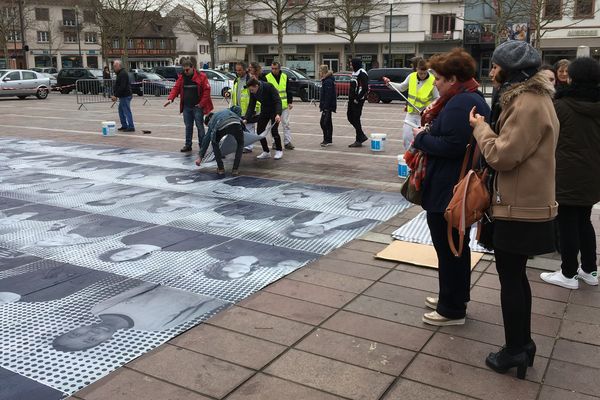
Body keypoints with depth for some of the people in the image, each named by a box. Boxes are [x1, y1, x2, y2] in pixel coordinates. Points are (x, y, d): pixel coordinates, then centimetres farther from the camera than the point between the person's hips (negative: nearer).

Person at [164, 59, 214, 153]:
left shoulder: (201, 76, -6)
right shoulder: (182, 78, 9)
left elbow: (207, 90, -8)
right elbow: (176, 88, 7)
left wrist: (202, 103, -12)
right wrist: (170, 98, -10)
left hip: (197, 107, -5)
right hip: (186, 107, 5)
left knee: (200, 126, -1)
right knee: (188, 126, 11)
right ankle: (188, 145, 18)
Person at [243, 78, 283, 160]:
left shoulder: (269, 87, -27)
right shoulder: (253, 93, -10)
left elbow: (278, 101, -29)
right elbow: (251, 106, -9)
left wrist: (278, 114, -42)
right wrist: (246, 119, -20)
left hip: (275, 110, -6)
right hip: (265, 111, 6)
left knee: (274, 130, -14)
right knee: (259, 130, -3)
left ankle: (279, 151, 7)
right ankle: (266, 152, 9)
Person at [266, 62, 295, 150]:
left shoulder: (285, 77, 7)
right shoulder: (267, 78, -2)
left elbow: (289, 90, 11)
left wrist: (290, 102, 6)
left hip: (284, 105, 2)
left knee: (286, 124, 1)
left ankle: (287, 142, 5)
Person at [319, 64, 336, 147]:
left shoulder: (328, 81, -18)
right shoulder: (325, 80, 14)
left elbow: (328, 95, -23)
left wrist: (325, 107, -24)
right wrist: (321, 103, 19)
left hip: (328, 106, -11)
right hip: (327, 105, 11)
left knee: (324, 122, -10)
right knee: (328, 122, 14)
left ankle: (327, 140, -5)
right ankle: (328, 140, 20)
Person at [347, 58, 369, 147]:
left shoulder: (362, 73, -14)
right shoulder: (354, 72, 17)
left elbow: (364, 88, -22)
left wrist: (357, 98, -21)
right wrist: (350, 97, 15)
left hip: (358, 100, -10)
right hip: (352, 99, 10)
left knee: (356, 119, -6)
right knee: (350, 117, 12)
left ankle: (359, 141, 3)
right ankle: (362, 136, 22)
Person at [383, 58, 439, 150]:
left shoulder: (433, 81, -14)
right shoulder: (411, 77, -1)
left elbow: (437, 98, -8)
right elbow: (402, 87, 18)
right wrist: (389, 83, 8)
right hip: (411, 113, 4)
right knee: (406, 137, 4)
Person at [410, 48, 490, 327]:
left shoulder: (459, 103, -21)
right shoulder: (472, 98, 13)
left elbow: (451, 146, -28)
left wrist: (421, 139, -14)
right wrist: (431, 129, 4)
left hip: (447, 192, -11)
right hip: (461, 189, 11)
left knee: (448, 249, 1)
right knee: (457, 245, 21)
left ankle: (452, 310, 14)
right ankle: (455, 297, 36)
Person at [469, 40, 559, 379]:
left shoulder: (527, 104, -21)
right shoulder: (534, 97, 12)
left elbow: (502, 156, -22)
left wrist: (480, 127, -9)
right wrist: (489, 126, 6)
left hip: (519, 207, -10)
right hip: (526, 202, 10)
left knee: (510, 278, 3)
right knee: (516, 275, 18)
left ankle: (515, 351, 17)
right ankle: (523, 343, 30)